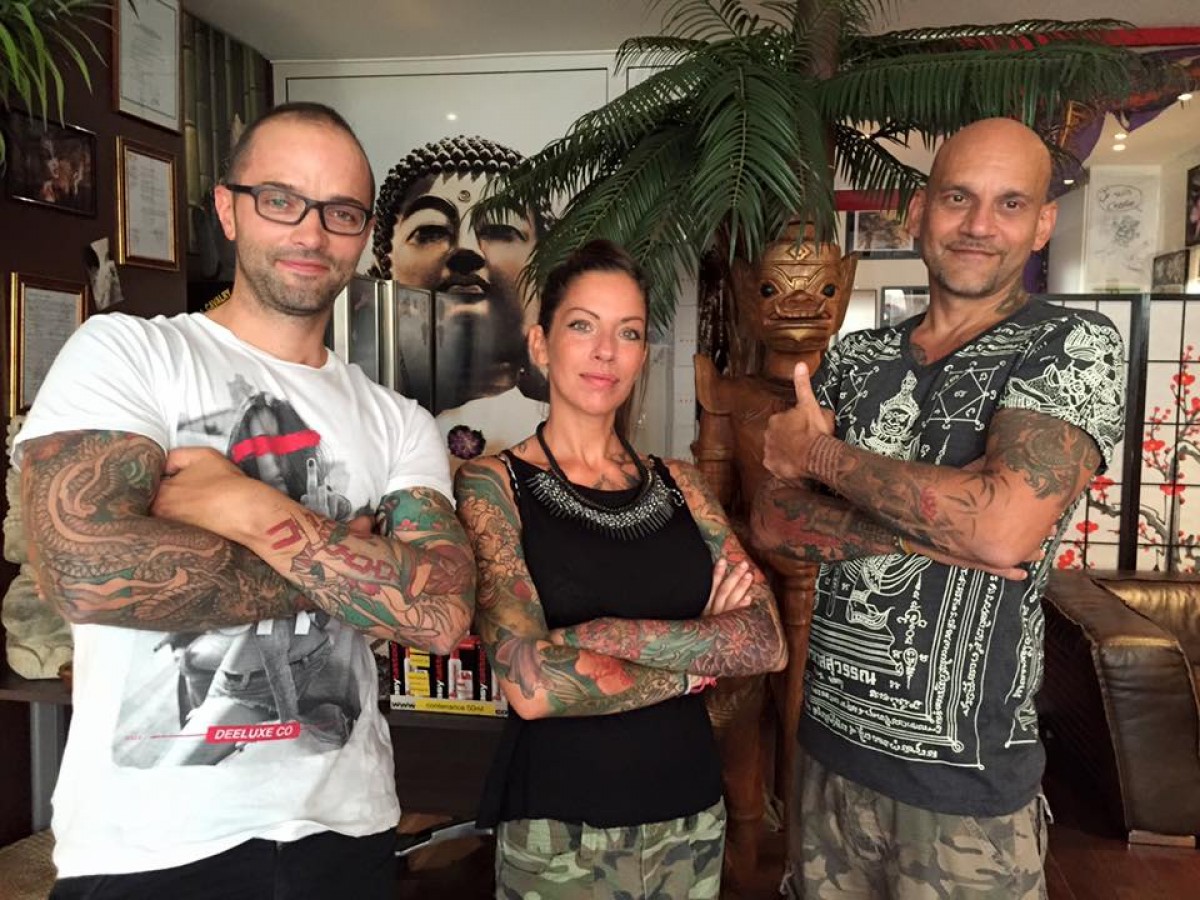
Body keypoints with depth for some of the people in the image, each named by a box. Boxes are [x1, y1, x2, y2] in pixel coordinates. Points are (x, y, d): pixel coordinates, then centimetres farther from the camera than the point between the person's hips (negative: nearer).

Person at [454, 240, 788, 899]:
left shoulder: (676, 484, 3)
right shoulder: (492, 483, -9)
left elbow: (768, 642, -8)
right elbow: (532, 685, -21)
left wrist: (611, 636, -20)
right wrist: (696, 660, -11)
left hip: (691, 814, 4)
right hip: (557, 830, -4)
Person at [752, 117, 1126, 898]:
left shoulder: (1075, 346, -8)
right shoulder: (855, 360, 5)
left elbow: (1005, 528, -25)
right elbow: (773, 523, -4)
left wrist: (821, 454, -13)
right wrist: (940, 526, -19)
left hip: (967, 777, -4)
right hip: (829, 745, 4)